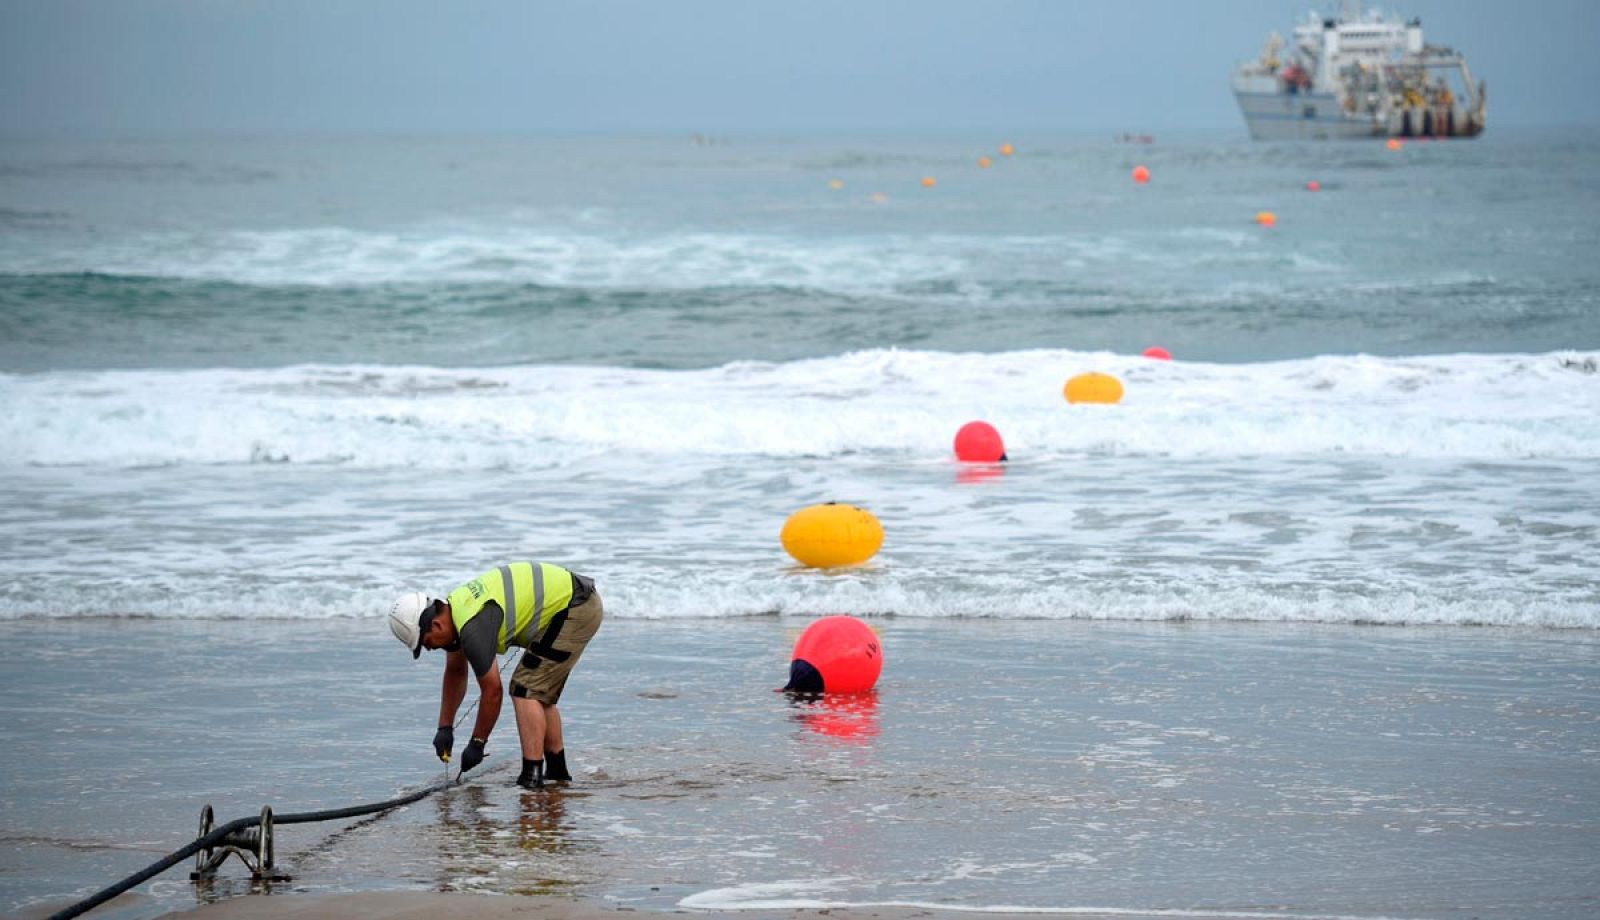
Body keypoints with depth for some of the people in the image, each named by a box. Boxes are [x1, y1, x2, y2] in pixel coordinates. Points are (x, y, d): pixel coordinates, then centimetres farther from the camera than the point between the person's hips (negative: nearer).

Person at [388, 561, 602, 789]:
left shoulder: (473, 627, -25)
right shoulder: (452, 609, 5)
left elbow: (492, 692, -18)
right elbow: (455, 672, 19)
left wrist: (476, 744, -6)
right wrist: (445, 728, 21)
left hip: (574, 608, -10)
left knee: (524, 689, -12)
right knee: (539, 693, 17)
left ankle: (532, 776, -16)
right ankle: (557, 772, 25)